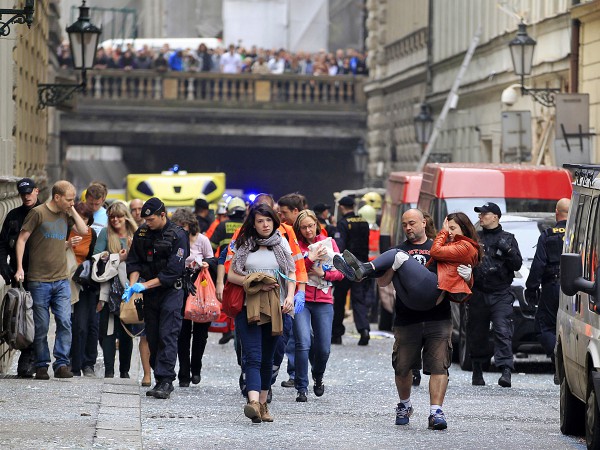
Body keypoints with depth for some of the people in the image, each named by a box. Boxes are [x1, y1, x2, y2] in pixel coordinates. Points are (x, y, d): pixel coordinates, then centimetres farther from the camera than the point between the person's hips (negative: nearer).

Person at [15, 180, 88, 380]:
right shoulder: (38, 213, -5)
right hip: (39, 281, -4)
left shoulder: (65, 214, 12)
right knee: (41, 327, 0)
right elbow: (22, 239, -4)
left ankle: (62, 364, -3)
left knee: (65, 322, -8)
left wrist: (72, 210, 4)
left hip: (62, 280, 4)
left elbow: (83, 230, 9)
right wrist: (20, 268, -10)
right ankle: (41, 366, 10)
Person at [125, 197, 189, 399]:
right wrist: (133, 284, -11)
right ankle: (160, 380, 10)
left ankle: (165, 381, -17)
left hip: (171, 291, -6)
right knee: (152, 337, 5)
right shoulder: (141, 233, 6)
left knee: (167, 335, -13)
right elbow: (134, 262, 7)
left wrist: (145, 285, -20)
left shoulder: (178, 236, -12)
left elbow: (173, 271, -17)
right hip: (150, 292, 6)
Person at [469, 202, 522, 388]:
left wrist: (508, 250, -12)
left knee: (503, 332, -15)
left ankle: (506, 370, -23)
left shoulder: (508, 239, 9)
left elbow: (517, 264, 4)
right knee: (477, 334, 7)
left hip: (501, 294, -2)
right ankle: (477, 372, 20)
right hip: (478, 294, 3)